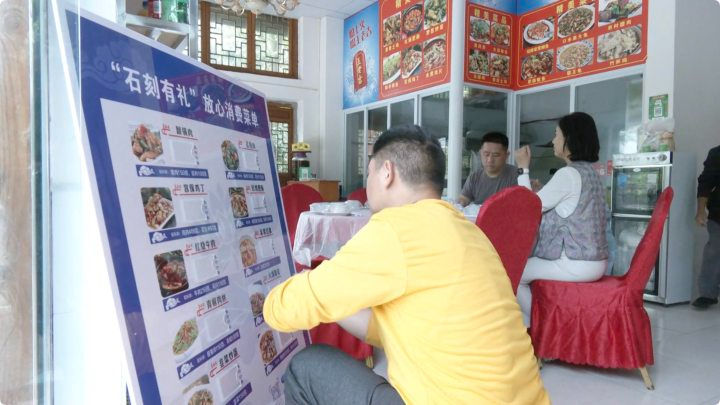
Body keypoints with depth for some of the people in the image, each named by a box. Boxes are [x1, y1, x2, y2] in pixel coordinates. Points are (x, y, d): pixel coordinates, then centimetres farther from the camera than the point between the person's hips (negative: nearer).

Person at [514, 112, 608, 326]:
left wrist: (523, 168, -3)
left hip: (575, 264, -9)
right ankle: (534, 324, 21)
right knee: (524, 265, 21)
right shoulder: (590, 173, 12)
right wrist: (540, 191, 17)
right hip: (592, 260, 10)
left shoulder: (568, 174, -17)